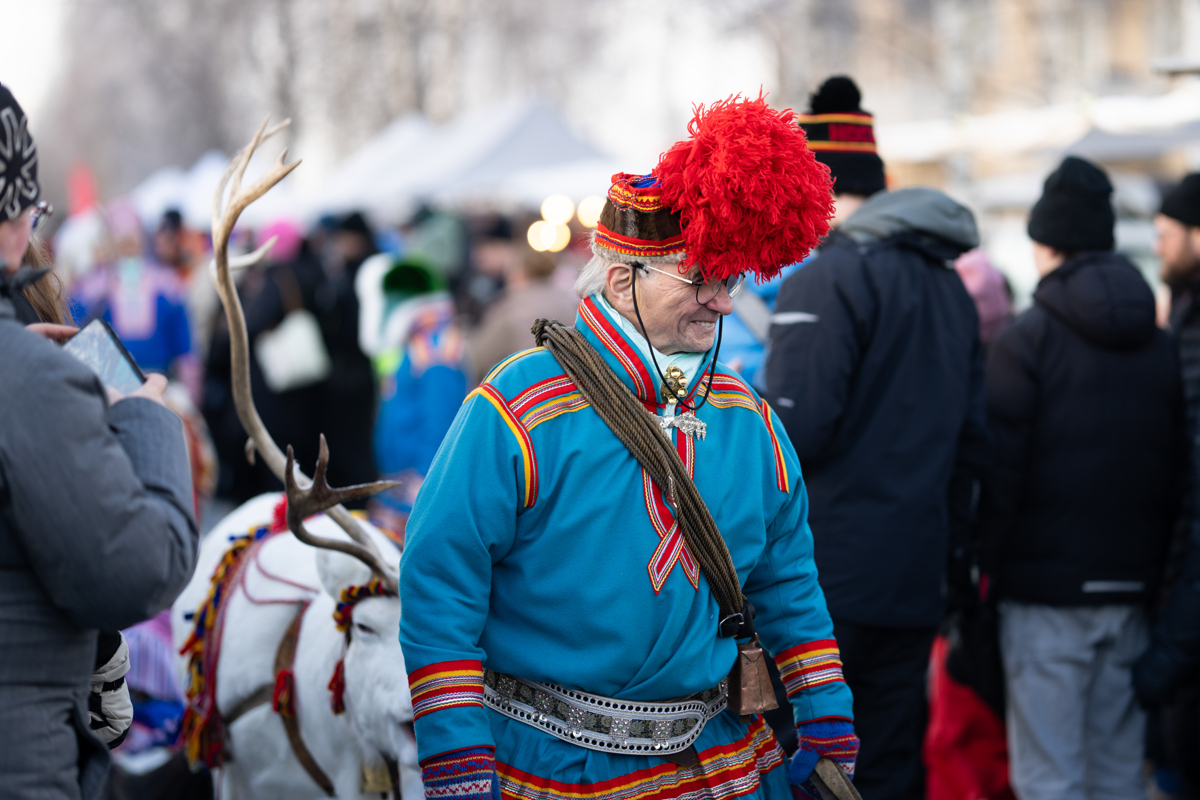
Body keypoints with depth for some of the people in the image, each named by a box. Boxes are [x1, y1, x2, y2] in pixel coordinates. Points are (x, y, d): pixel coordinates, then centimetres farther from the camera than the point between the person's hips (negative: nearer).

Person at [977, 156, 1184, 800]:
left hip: (1046, 584, -5)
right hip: (1130, 586, 5)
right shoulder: (1158, 344, 10)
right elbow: (1176, 469, 11)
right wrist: (1150, 563, 16)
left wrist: (988, 557, -3)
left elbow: (1000, 464, -11)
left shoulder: (1028, 339, -7)